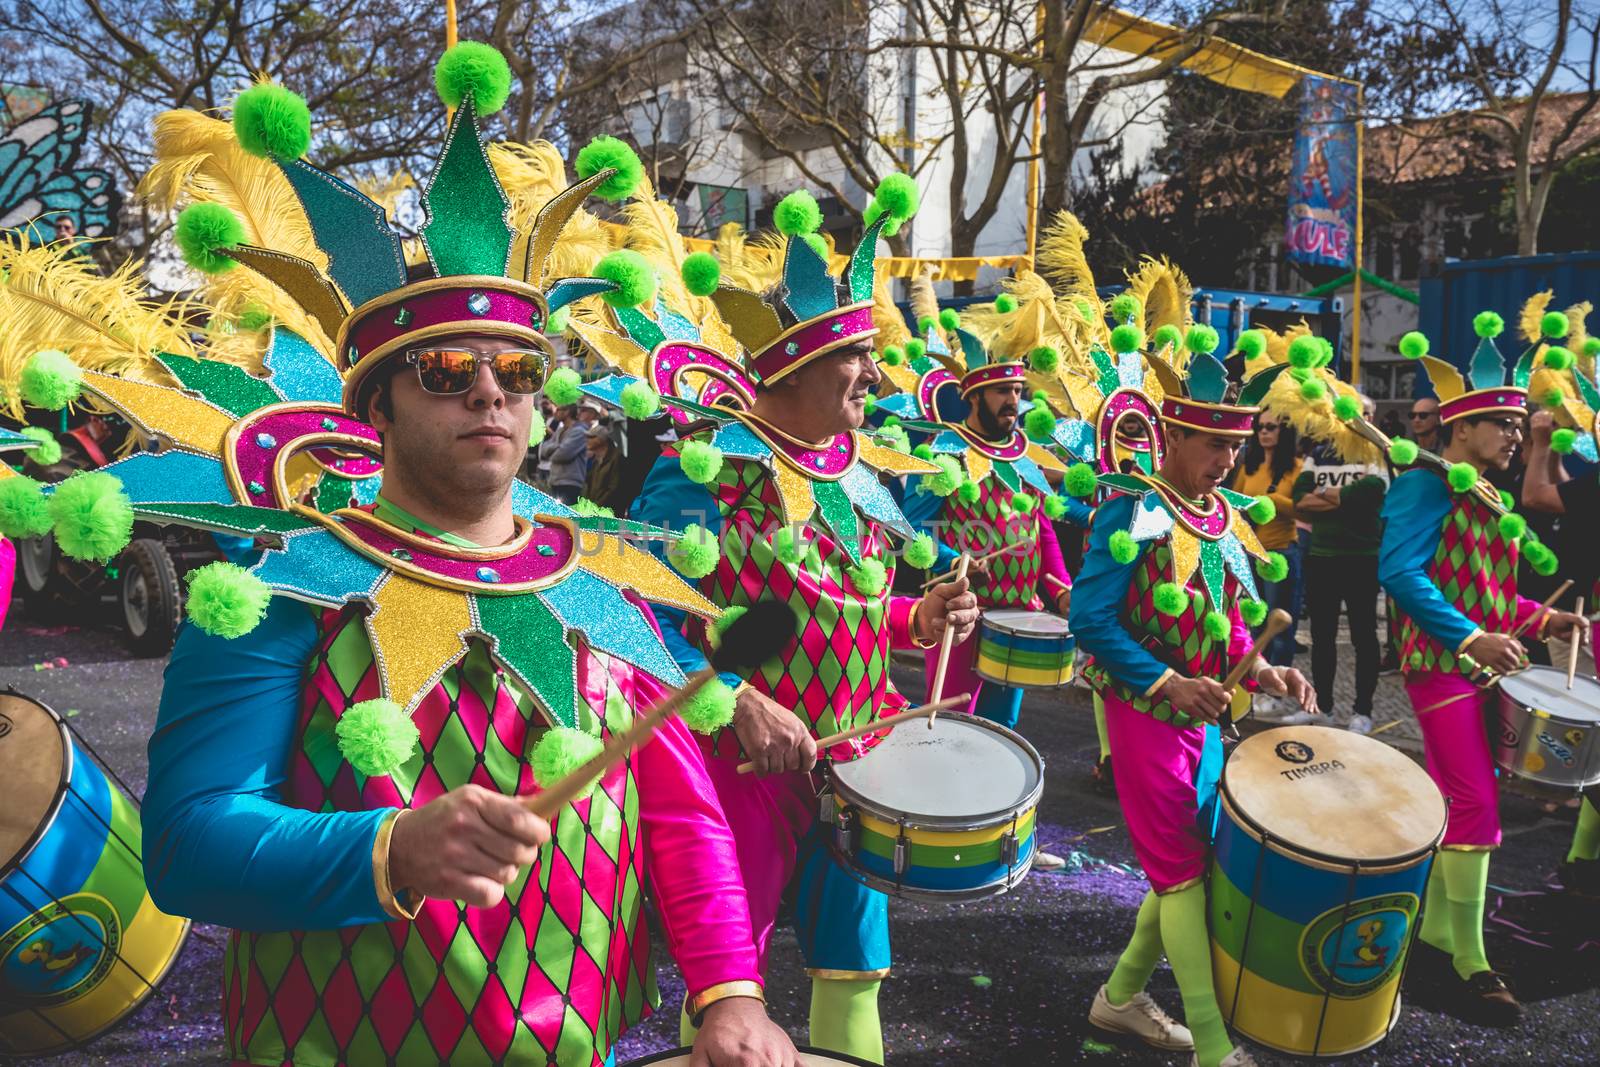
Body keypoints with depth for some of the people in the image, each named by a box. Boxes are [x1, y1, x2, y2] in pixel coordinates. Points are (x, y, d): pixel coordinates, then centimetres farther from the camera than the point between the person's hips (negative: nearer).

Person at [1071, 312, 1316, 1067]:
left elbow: (1229, 622, 15)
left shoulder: (1225, 516, 7)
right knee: (1181, 869, -1)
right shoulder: (1132, 511, -15)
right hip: (1145, 714, -8)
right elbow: (1091, 619, -20)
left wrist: (1262, 670, -3)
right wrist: (1169, 683, -26)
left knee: (1197, 856, 14)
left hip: (1202, 716, 8)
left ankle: (1121, 996, 31)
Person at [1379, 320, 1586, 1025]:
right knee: (1476, 804, -10)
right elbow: (1400, 573, -23)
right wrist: (1472, 638, -28)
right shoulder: (1424, 486, -12)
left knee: (1463, 801, 13)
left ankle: (1434, 933, 25)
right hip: (1442, 666, -9)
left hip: (1483, 668, 9)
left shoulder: (1487, 496, 15)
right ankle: (1470, 966, -1)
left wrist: (1540, 618, 5)